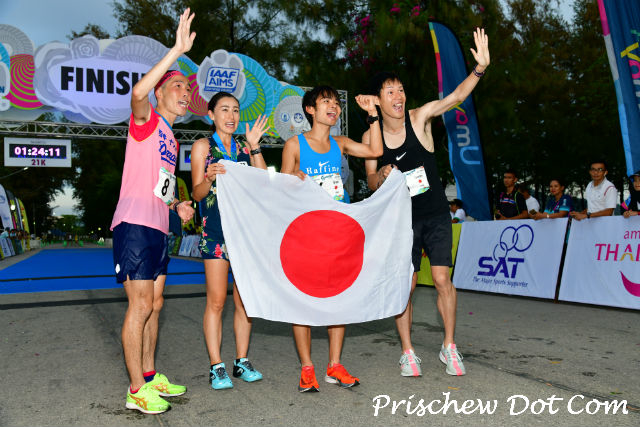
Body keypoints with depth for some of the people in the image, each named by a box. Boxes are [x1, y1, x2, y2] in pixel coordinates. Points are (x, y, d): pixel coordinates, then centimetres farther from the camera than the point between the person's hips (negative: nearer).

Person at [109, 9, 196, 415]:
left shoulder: (172, 138, 22)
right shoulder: (146, 120, -3)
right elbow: (138, 92, -28)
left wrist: (177, 205, 10)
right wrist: (178, 51, -28)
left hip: (158, 228, 9)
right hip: (135, 225, -9)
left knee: (154, 304, 13)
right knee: (140, 306, -6)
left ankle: (150, 375, 25)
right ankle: (136, 390, 3)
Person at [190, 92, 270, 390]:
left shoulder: (243, 148, 16)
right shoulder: (203, 146, 5)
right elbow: (197, 193, -1)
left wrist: (255, 147, -1)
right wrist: (209, 178, -22)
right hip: (215, 230, -4)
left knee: (245, 299, 6)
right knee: (216, 301, -4)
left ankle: (242, 361, 17)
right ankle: (216, 367, 5)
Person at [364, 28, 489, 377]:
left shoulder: (419, 117, -5)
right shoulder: (371, 137, -1)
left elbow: (457, 96, -20)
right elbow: (371, 184, 5)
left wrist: (480, 68, -37)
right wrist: (382, 175, -18)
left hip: (435, 214, -1)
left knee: (442, 279, -6)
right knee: (404, 286, 1)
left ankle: (449, 347, 13)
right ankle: (408, 352, 17)